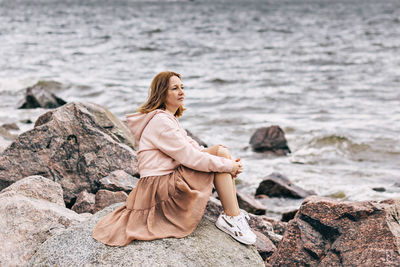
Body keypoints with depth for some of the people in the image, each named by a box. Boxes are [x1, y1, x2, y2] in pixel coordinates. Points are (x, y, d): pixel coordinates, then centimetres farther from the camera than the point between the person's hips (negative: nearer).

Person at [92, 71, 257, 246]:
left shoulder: (168, 118, 18)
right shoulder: (160, 122, -16)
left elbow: (192, 146, 13)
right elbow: (190, 157, -20)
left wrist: (229, 164, 1)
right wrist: (227, 165, -13)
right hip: (161, 186, -10)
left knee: (220, 151, 3)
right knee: (221, 153, -11)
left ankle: (233, 212, -3)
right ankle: (232, 218, -11)